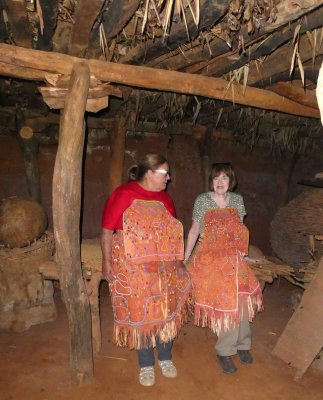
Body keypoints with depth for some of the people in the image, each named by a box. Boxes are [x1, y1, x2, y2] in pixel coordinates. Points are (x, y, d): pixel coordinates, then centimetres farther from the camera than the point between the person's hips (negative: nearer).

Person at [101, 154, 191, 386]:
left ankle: (165, 358, 35)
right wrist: (107, 263, -10)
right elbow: (107, 230, -8)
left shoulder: (164, 198, 7)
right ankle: (146, 365, 29)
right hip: (133, 269, -4)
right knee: (139, 314, 8)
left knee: (166, 311, 12)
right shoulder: (124, 194, -9)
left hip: (164, 268, 5)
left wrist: (178, 261, 13)